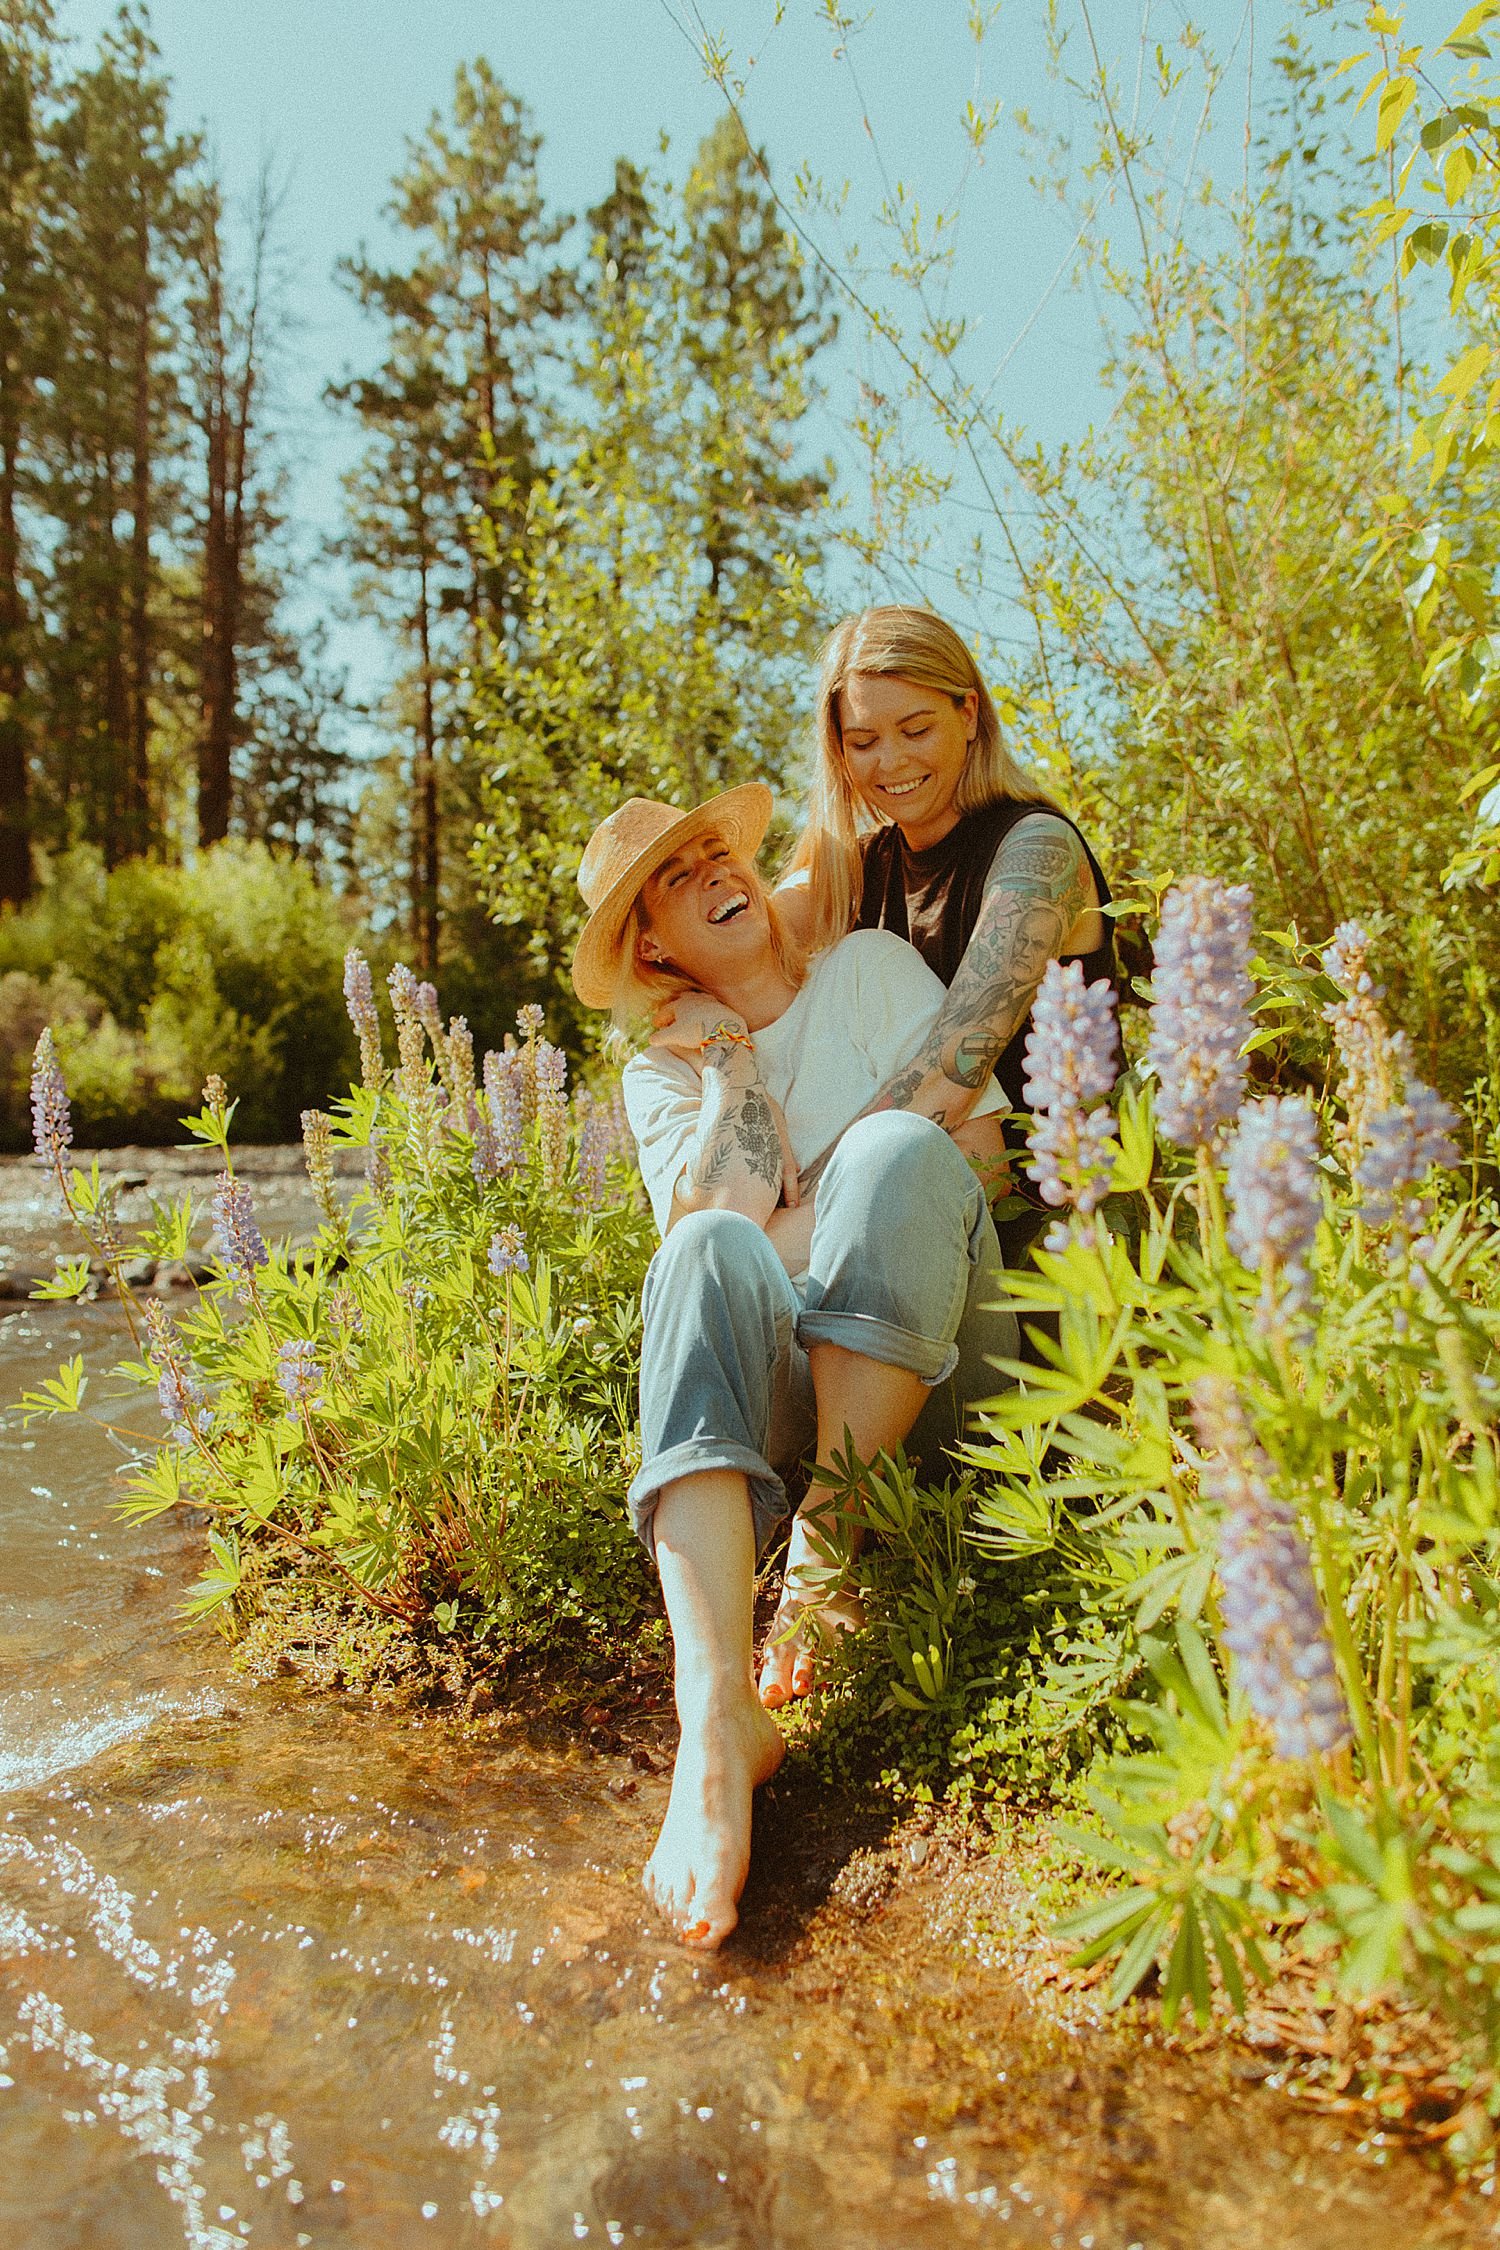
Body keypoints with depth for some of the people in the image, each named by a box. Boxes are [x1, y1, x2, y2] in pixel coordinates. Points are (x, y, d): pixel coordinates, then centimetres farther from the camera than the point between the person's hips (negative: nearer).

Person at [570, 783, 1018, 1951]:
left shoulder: (870, 966, 14)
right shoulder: (663, 1074, 15)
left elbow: (973, 1144, 0)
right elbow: (714, 1220, -4)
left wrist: (778, 1239, -4)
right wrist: (727, 1067, -1)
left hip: (933, 1371, 0)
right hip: (779, 1384, 1)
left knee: (894, 1149, -29)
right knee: (708, 1254, -33)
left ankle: (827, 1555, -27)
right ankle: (717, 1723, -47)